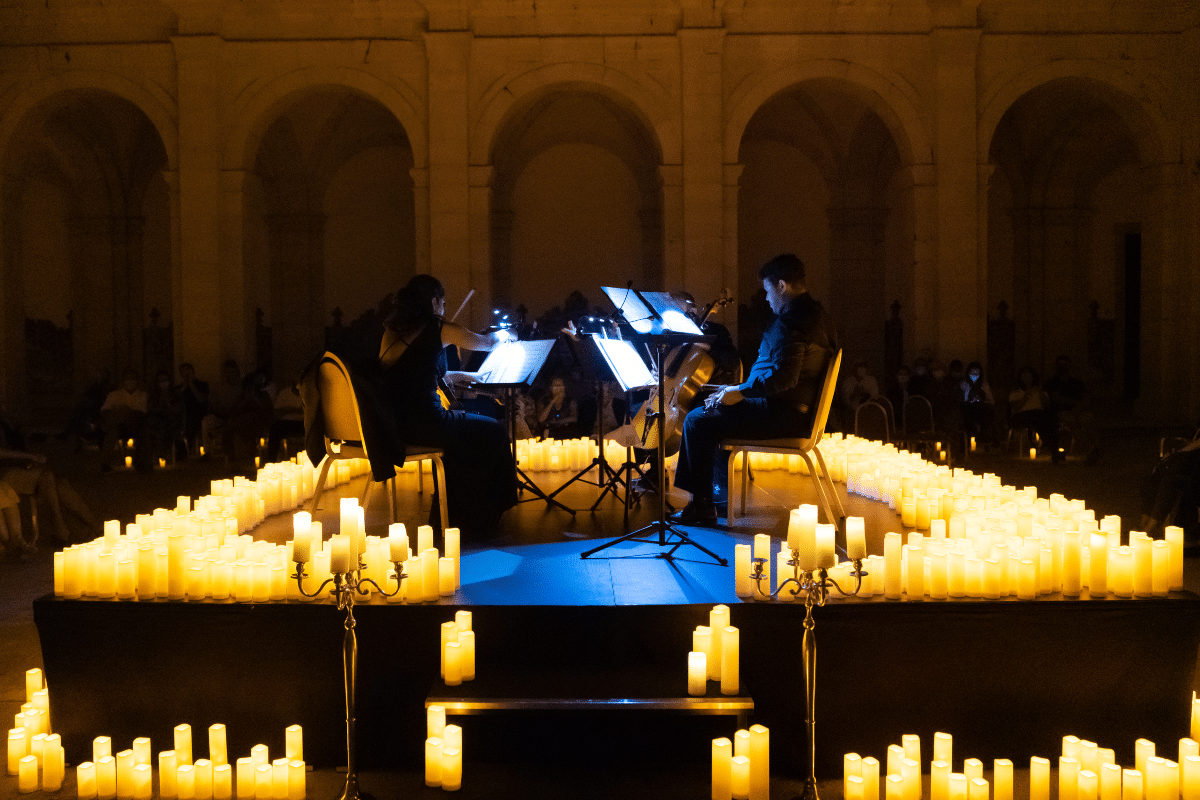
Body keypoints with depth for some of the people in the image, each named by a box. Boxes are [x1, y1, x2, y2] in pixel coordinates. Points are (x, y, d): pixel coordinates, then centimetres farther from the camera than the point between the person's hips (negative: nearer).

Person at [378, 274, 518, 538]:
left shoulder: (391, 330, 15)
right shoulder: (439, 328, -2)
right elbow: (488, 343, 15)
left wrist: (456, 376, 33)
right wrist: (502, 335, 38)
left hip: (390, 425, 7)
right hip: (422, 424, -7)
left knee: (462, 427, 34)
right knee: (494, 432, 16)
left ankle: (447, 515, 41)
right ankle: (479, 522, 27)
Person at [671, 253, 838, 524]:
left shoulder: (791, 320, -19)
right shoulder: (815, 314, 14)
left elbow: (784, 377, -30)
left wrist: (740, 391, -16)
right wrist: (743, 388, 16)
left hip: (785, 416, -11)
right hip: (799, 410, 11)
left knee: (698, 420, -10)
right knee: (716, 413, 25)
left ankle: (702, 505, -3)